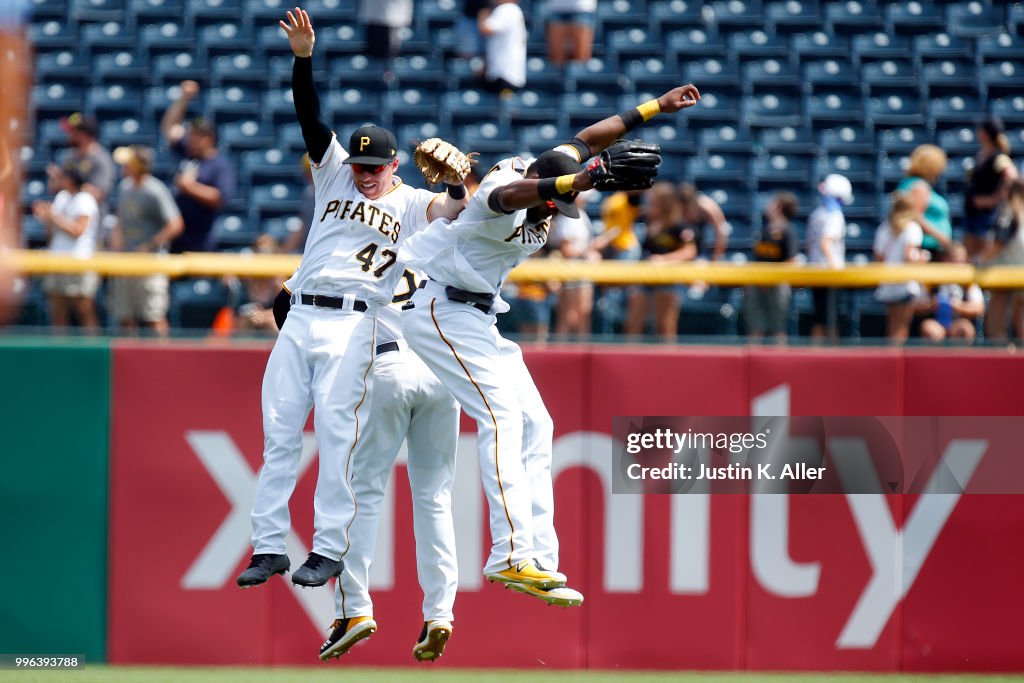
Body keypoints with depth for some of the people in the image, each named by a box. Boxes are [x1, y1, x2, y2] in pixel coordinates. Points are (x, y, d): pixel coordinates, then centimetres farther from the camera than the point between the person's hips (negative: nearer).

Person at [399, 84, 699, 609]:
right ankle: (512, 555, -32)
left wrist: (656, 107, 14)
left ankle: (541, 561, 0)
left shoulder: (549, 171, -1)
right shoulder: (502, 194, -27)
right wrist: (589, 177, -65)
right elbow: (509, 196, -51)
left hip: (477, 318, 10)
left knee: (534, 424, 3)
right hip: (437, 306, -10)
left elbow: (584, 139, 14)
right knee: (502, 413, -23)